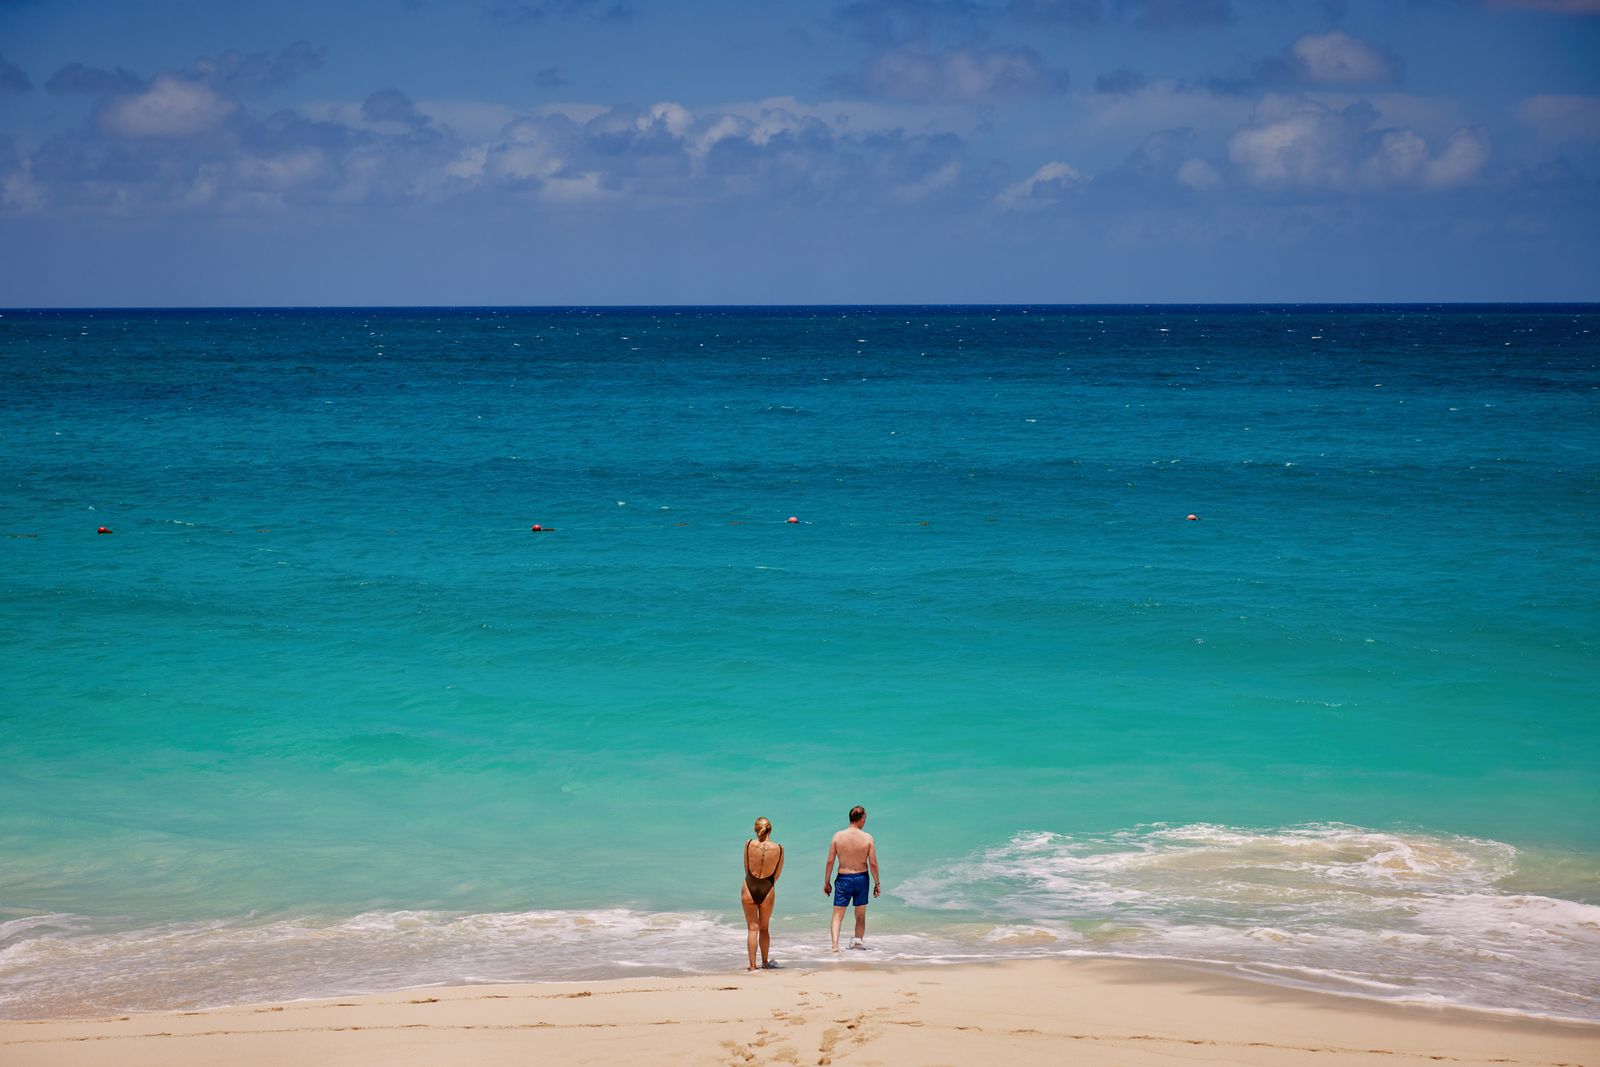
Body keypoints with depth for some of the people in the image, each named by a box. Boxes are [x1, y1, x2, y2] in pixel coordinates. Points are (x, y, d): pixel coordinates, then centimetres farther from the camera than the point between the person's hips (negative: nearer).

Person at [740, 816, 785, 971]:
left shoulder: (749, 844, -8)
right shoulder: (778, 848, -6)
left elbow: (746, 868, 3)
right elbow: (777, 874, 4)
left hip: (749, 887, -1)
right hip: (767, 889, 1)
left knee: (752, 928, 8)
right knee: (764, 928, 19)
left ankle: (752, 965, 4)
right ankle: (765, 962, 30)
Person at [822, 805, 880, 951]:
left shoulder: (838, 836, -6)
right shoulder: (867, 838, -9)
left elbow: (830, 861, -4)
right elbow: (873, 863, -7)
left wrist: (826, 882, 6)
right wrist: (877, 883, 4)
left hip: (843, 878, 0)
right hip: (861, 878, 0)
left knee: (838, 914, 2)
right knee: (860, 914, 19)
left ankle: (835, 944, -13)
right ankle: (858, 938, 13)